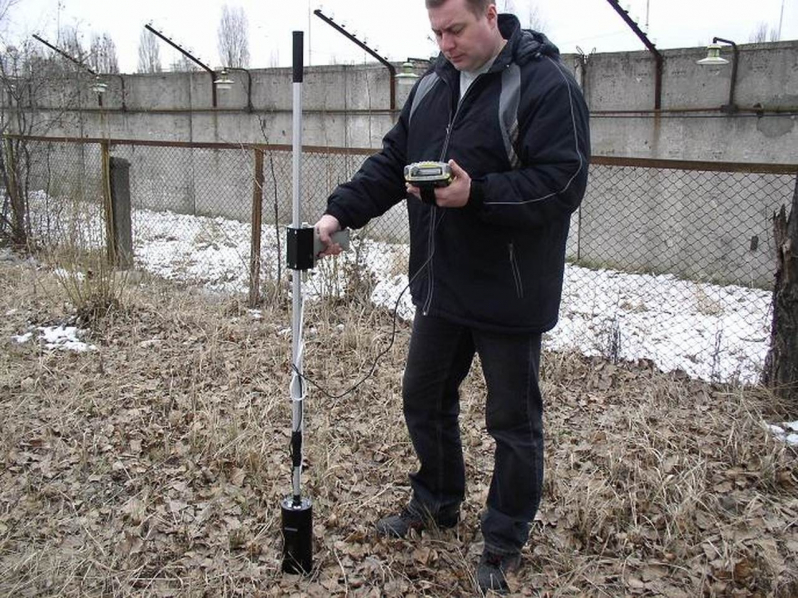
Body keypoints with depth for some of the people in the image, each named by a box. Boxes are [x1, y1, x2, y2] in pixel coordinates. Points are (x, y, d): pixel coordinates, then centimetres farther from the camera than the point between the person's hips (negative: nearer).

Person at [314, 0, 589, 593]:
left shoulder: (545, 83, -15)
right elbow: (391, 162, 8)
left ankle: (504, 545, 27)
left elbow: (563, 183, -22)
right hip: (441, 287, 8)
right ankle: (437, 501, 44)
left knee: (514, 421, 8)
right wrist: (340, 212, -6)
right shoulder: (434, 82, 8)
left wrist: (476, 195, -29)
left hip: (511, 295, -7)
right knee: (424, 398, 20)